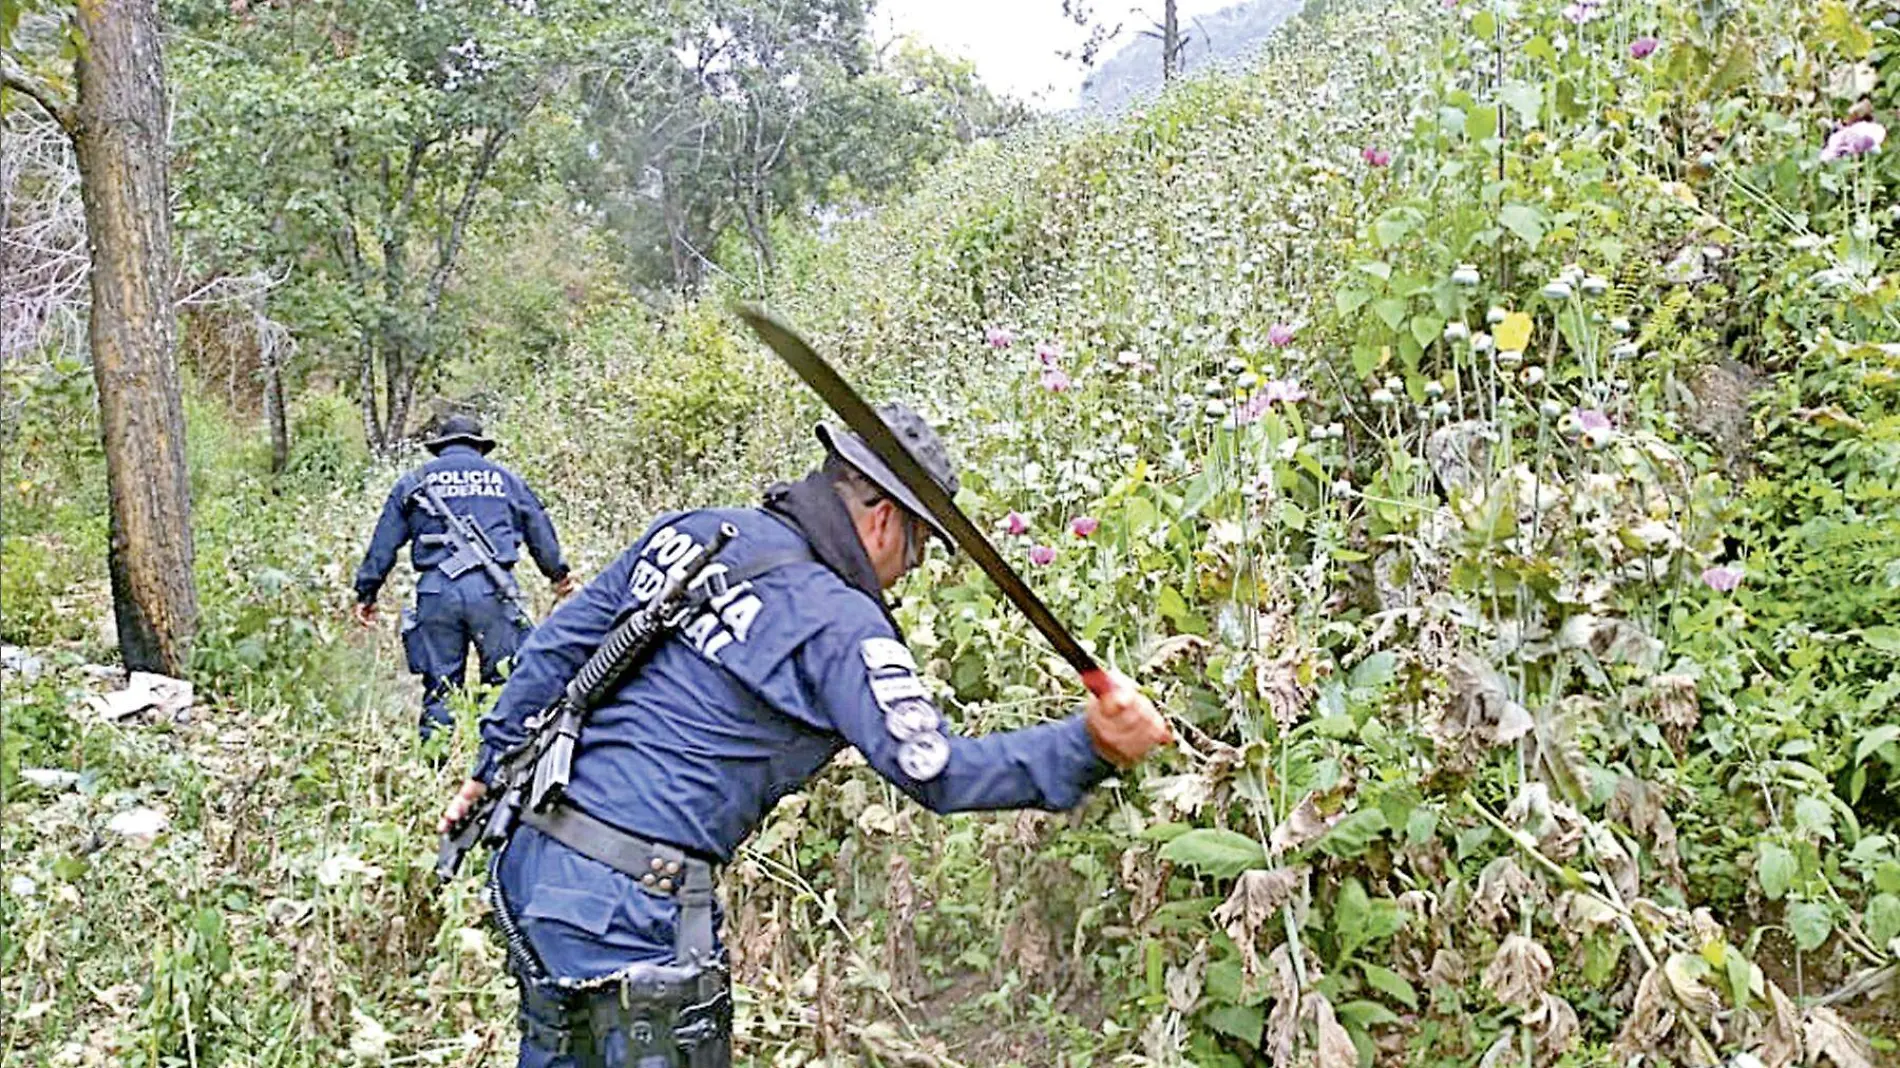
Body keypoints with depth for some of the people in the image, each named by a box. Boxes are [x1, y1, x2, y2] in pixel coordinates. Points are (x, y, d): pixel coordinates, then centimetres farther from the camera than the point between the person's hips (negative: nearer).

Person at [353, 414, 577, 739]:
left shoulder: (413, 482, 17)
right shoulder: (504, 478, 17)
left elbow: (383, 544, 14)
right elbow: (540, 529, 25)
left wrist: (366, 593, 19)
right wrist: (558, 572, 39)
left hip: (436, 590, 1)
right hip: (492, 588, -1)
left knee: (439, 687, 7)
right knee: (505, 682, 2)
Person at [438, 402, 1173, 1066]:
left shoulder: (689, 532, 7)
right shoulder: (839, 626, -14)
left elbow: (557, 645, 13)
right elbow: (939, 774, -16)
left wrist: (492, 766, 23)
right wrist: (1088, 747, -15)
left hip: (526, 860, 8)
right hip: (629, 902, -8)